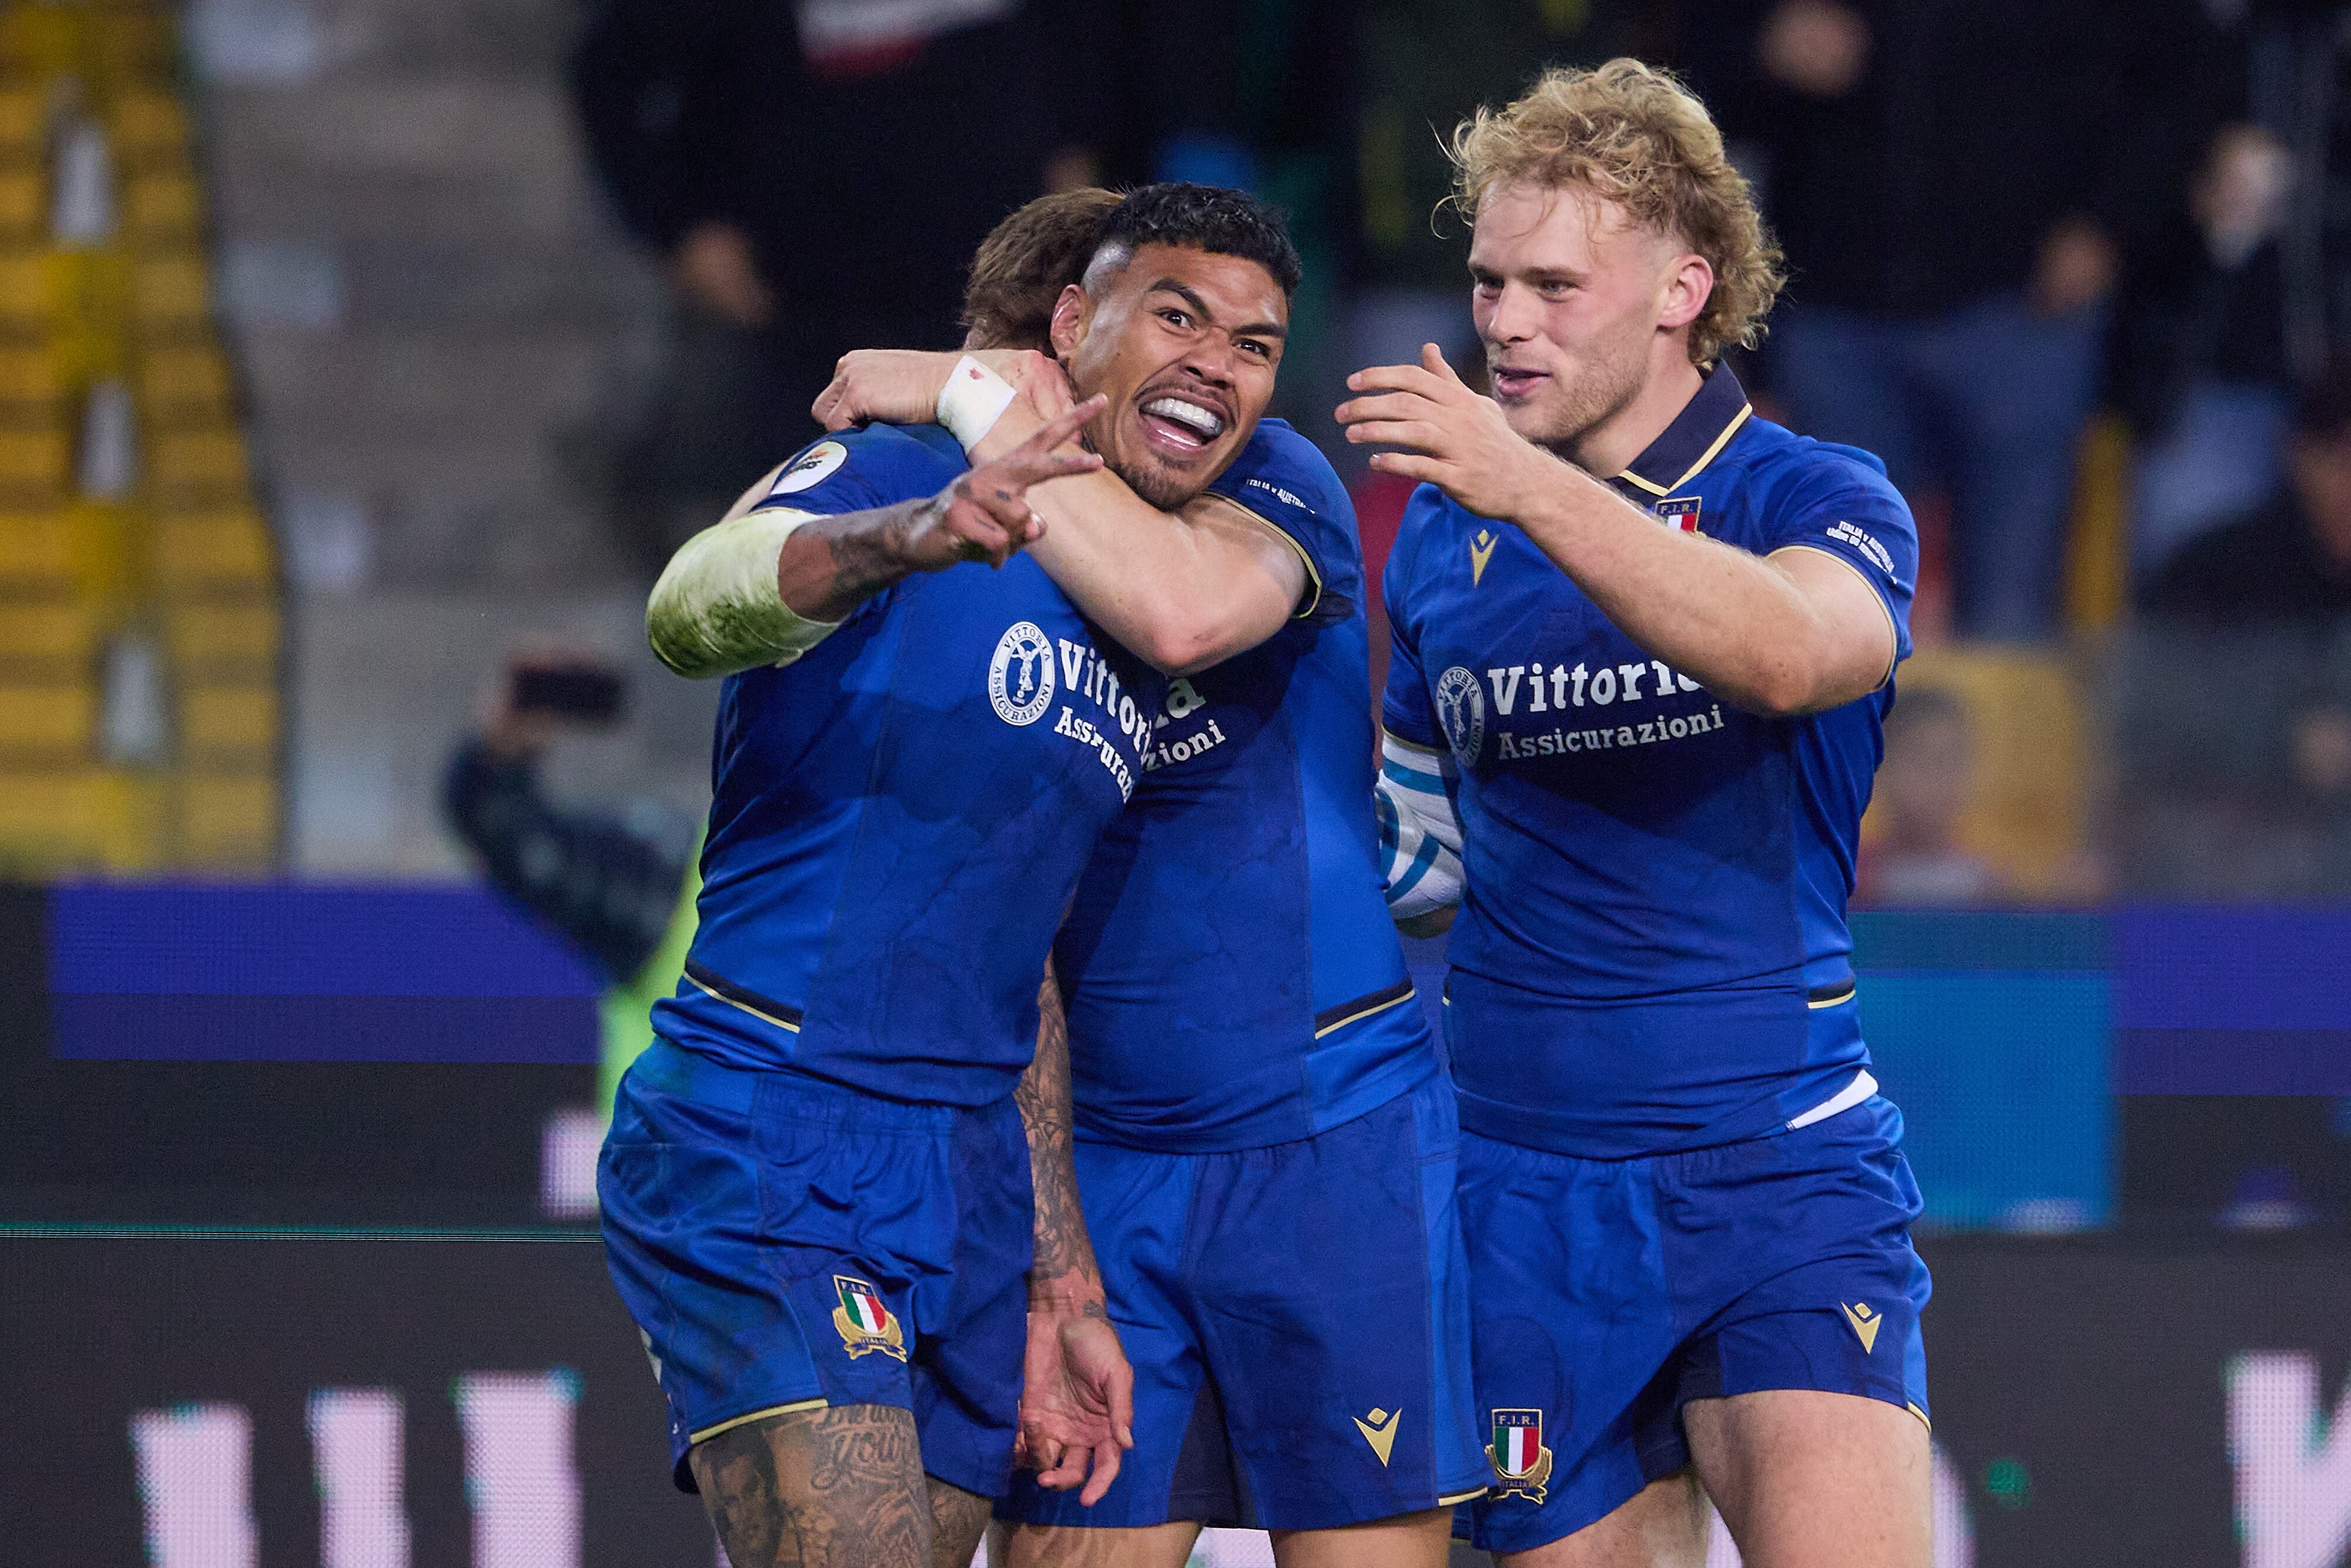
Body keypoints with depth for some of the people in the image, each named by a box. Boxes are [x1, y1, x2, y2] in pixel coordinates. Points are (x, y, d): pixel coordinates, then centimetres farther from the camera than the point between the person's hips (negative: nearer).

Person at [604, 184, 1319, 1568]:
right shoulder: (890, 474, -5)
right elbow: (690, 611, -28)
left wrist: (1060, 1293, 20)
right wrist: (895, 538, -48)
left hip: (970, 1192, 8)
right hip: (764, 1149, -8)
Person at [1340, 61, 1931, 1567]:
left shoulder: (1824, 502, -2)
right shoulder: (1447, 534, 11)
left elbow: (1787, 650, -28)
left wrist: (1536, 491, -35)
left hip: (1781, 1170, -4)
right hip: (1528, 1186, 4)